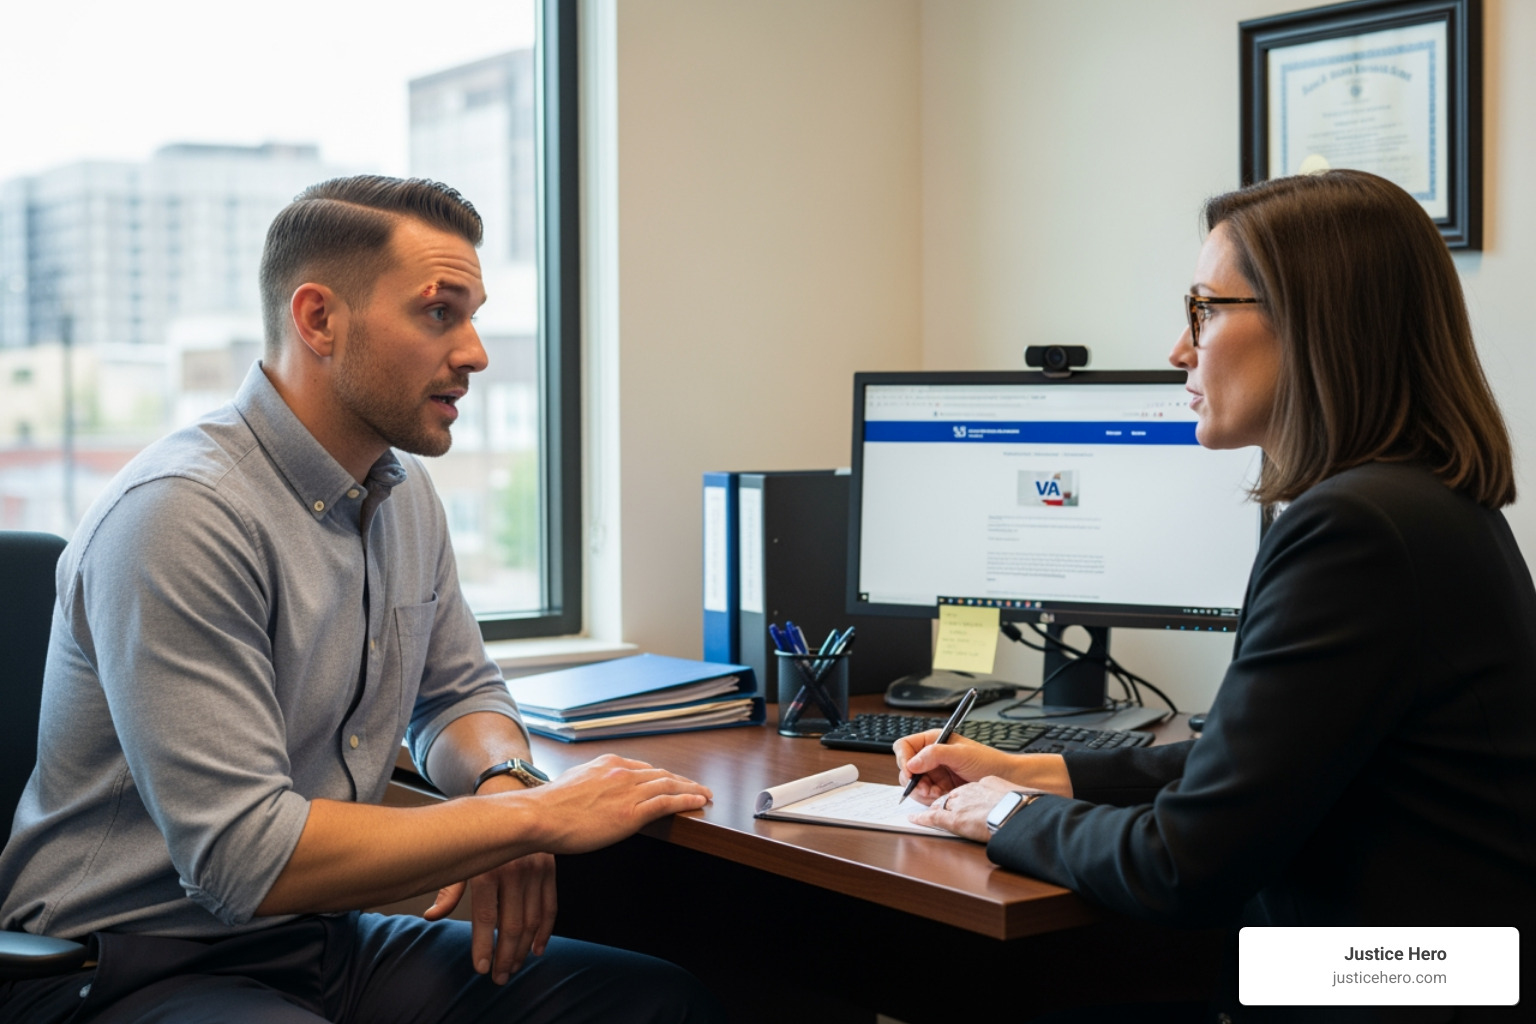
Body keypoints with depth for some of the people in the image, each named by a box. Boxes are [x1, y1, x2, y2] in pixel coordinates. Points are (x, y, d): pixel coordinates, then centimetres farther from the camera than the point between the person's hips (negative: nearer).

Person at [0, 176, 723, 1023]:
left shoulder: (403, 494, 7)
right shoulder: (181, 514, -21)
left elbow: (460, 692, 20)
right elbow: (244, 858, -26)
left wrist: (503, 781, -5)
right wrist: (535, 814, -20)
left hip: (325, 939, 8)